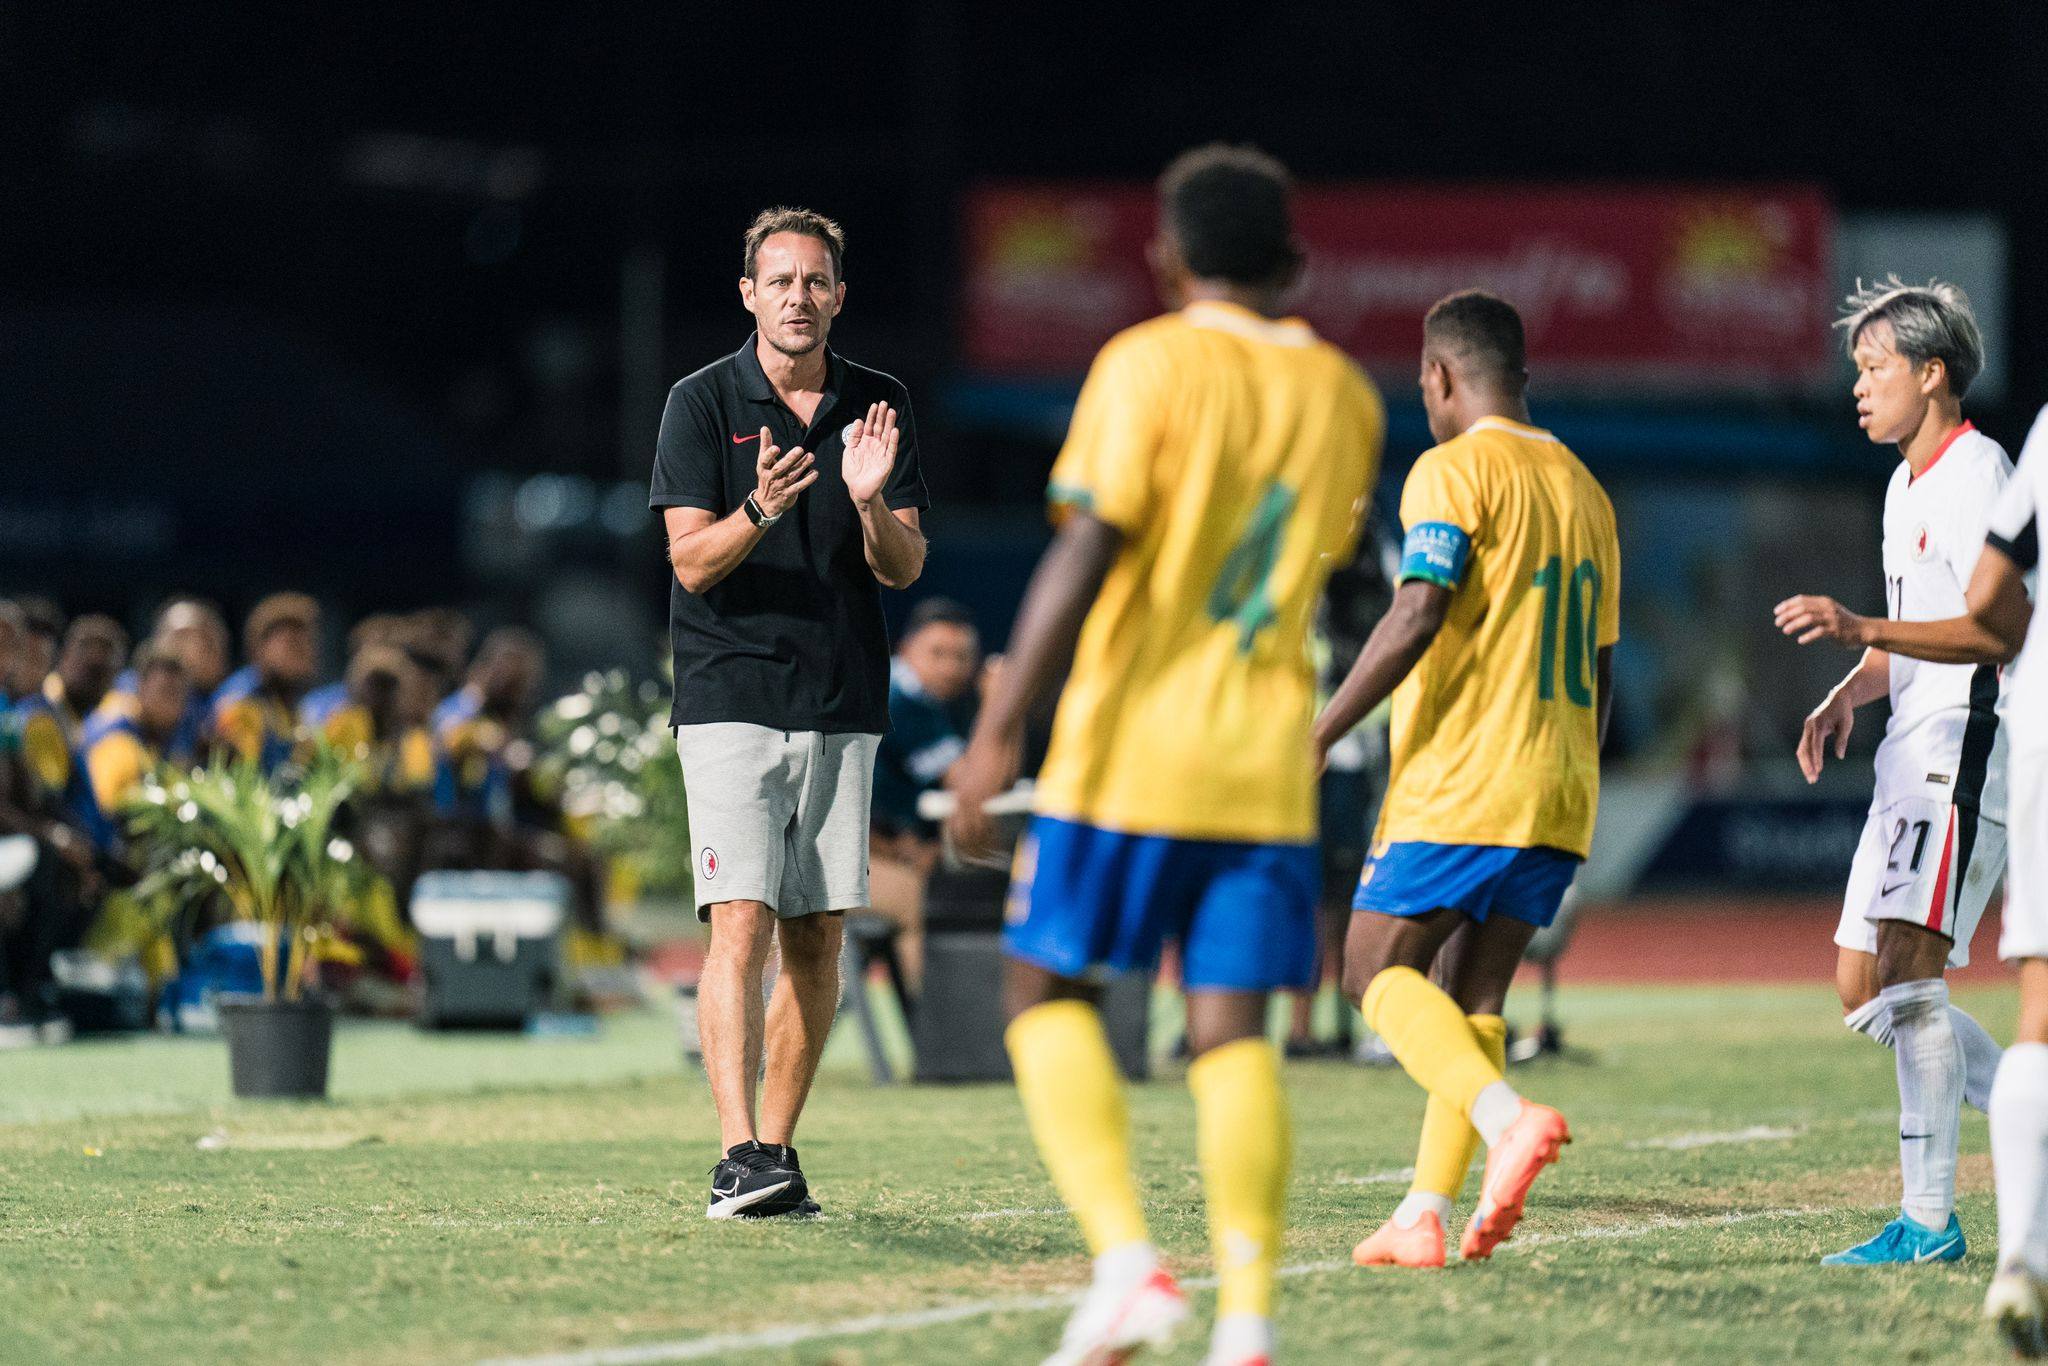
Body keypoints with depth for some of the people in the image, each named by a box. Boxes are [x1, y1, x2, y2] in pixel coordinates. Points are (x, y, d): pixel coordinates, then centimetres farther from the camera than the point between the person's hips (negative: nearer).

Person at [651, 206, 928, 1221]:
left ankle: (779, 1148, 15)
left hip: (843, 707, 4)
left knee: (816, 938, 5)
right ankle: (739, 1157, -21)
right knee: (740, 925, -14)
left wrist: (871, 501, -17)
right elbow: (691, 562, -8)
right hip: (730, 703, -4)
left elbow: (904, 569, 4)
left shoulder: (879, 407, 7)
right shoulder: (701, 403, -2)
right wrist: (762, 511, -27)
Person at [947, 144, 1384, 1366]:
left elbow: (1088, 552, -14)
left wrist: (1000, 728, -13)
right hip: (1268, 761, 4)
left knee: (1048, 990, 7)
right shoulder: (1345, 394, 10)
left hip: (1130, 750, -4)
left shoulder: (1150, 365, -7)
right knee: (1233, 1030, 2)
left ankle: (1128, 1261, -10)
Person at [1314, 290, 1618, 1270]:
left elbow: (1417, 618, -19)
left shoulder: (1454, 470, -7)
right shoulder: (1584, 490, 18)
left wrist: (1319, 735, -15)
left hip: (1461, 777, -8)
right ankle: (1424, 1216, 3)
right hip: (1559, 787, 8)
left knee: (1377, 971, -2)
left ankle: (1509, 1118, -25)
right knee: (1473, 995, 9)